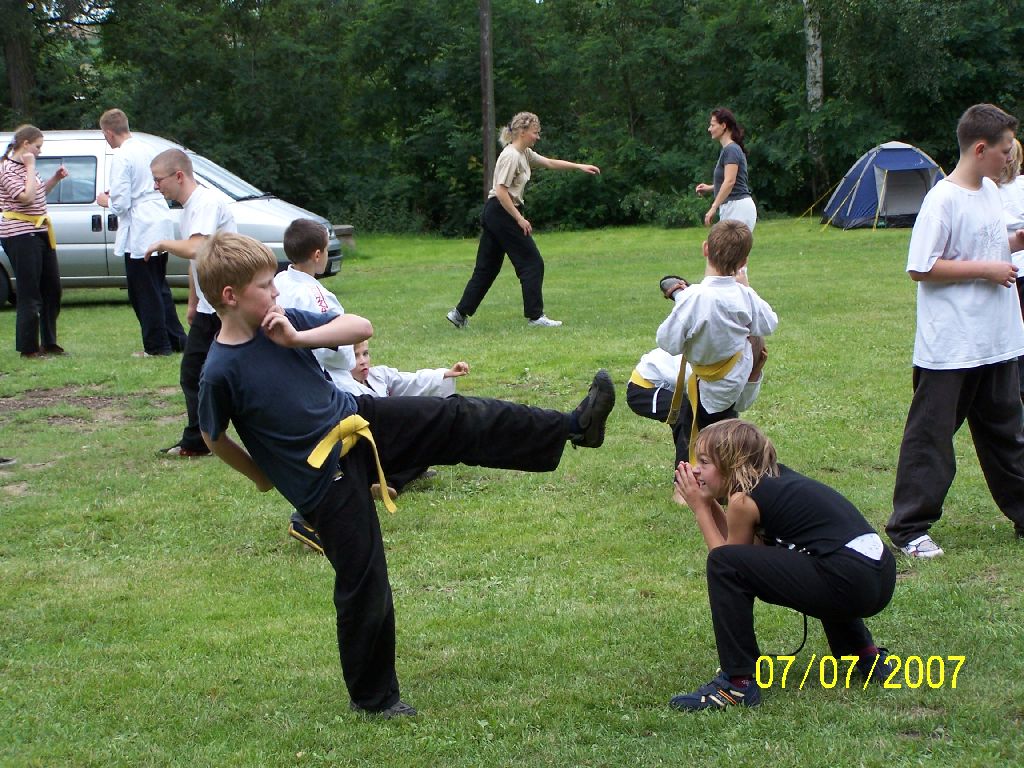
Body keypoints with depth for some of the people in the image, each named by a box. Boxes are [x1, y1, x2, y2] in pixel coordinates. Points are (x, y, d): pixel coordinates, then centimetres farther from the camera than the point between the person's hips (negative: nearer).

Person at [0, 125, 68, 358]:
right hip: (20, 236, -10)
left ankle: (49, 342, 23)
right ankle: (28, 348, 0)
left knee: (52, 289, 14)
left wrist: (55, 179, 10)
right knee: (29, 294, -6)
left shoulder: (24, 166, 15)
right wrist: (30, 168, -18)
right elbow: (26, 196, -25)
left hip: (39, 233, 10)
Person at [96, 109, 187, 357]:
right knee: (159, 287, 19)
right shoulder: (148, 150, 8)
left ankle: (157, 346, 7)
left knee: (144, 291, 2)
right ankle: (176, 339, 22)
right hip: (161, 226, 8)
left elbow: (121, 203, -19)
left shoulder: (121, 158, -17)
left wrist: (106, 201, 3)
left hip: (139, 233, -8)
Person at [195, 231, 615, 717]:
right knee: (363, 584, 0)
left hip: (358, 423, 6)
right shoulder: (221, 372, -20)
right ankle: (371, 695, 17)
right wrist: (262, 476, 7)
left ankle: (574, 426, 6)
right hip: (325, 480, -6)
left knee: (461, 421, -2)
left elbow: (361, 327, -2)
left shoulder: (280, 323, -3)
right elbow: (213, 436, -3)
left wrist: (298, 338, -16)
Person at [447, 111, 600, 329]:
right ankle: (535, 315, -1)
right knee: (532, 263, -4)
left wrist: (580, 167, 16)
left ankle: (460, 313, 11)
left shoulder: (524, 154, 15)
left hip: (492, 213, 10)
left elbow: (551, 163, 23)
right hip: (502, 212, -10)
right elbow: (501, 191, -21)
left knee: (487, 268, 12)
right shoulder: (511, 156, -15)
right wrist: (520, 219, -20)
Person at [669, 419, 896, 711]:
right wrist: (709, 503, 22)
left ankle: (738, 683, -6)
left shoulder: (744, 498, -4)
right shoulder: (776, 476, 20)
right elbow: (750, 547, 28)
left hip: (850, 583, -10)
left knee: (725, 564, -10)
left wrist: (700, 509, 13)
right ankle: (866, 654, 35)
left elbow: (725, 559, 8)